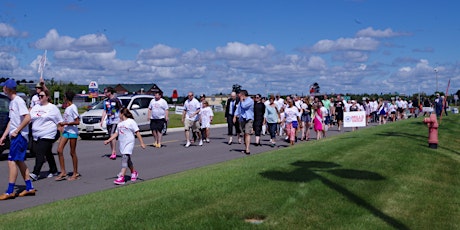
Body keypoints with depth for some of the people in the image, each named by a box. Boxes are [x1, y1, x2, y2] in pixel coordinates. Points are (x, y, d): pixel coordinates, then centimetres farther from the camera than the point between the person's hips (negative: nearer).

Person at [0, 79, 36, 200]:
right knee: (19, 162, 13)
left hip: (19, 136, -10)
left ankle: (10, 191, -6)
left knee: (12, 161, -9)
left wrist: (16, 131, -18)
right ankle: (29, 188, 20)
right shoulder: (12, 102, 16)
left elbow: (27, 118, -23)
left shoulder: (18, 101, -14)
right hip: (15, 136, 10)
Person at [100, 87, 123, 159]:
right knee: (110, 137, 9)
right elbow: (104, 111, 16)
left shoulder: (116, 100, -7)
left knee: (112, 135, -18)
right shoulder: (106, 101, 12)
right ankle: (114, 152, 17)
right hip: (108, 121, 7)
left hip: (115, 121, -7)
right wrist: (102, 121, 10)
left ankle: (113, 153, -19)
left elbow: (121, 110, -4)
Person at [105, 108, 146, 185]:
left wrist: (142, 143, -9)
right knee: (127, 160, 15)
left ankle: (121, 177, -23)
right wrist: (108, 140, 8)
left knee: (125, 158, -17)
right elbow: (116, 134, 18)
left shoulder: (131, 121, -6)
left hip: (129, 143, -7)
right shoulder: (119, 124, 16)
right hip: (121, 143, 7)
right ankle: (134, 172, 35)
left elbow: (137, 132, -7)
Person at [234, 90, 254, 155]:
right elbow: (238, 108, 16)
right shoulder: (241, 101, 16)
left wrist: (241, 100, -7)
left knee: (247, 133, -16)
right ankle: (246, 148, 17)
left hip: (248, 119, -7)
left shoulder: (250, 100, -9)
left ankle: (247, 149, -21)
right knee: (244, 134, 11)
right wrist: (235, 116, 7)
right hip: (242, 119, 7)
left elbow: (244, 106, -21)